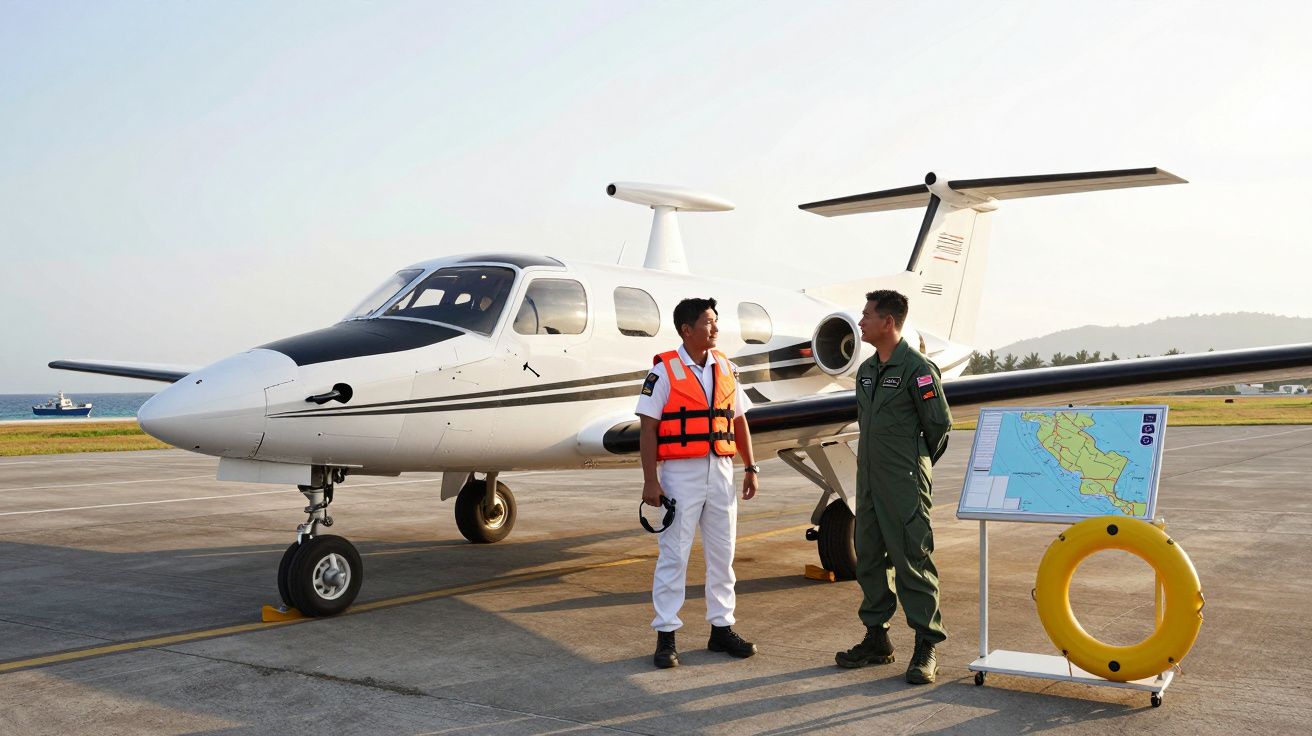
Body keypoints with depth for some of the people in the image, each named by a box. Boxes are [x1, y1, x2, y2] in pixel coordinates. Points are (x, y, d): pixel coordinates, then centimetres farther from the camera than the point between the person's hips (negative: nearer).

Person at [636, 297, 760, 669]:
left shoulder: (726, 369, 9)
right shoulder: (664, 371, -7)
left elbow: (739, 421, 14)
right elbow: (648, 429, -9)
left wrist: (750, 468, 10)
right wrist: (650, 481, -14)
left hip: (721, 471, 5)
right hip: (680, 473, -5)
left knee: (722, 553, 11)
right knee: (673, 555, 0)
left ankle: (722, 628, 23)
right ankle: (665, 636, 8)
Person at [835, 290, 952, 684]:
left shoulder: (917, 368, -11)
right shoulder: (866, 370, 13)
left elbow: (940, 423, -7)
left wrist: (918, 464, 4)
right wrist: (873, 460, 16)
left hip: (904, 483, -8)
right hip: (868, 479, 8)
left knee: (913, 560, -5)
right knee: (869, 559, 12)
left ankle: (926, 648, 2)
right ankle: (876, 640, 22)